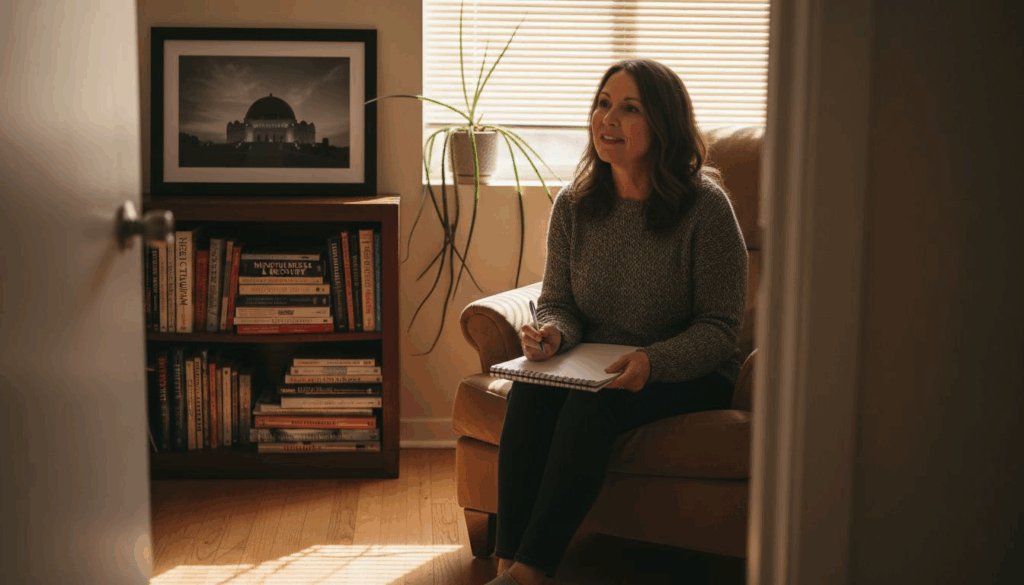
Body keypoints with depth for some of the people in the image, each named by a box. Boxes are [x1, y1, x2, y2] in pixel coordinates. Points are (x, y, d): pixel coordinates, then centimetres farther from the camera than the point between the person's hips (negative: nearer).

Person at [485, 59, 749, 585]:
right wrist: (554, 332, -17)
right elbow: (557, 300, 9)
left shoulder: (704, 207, -12)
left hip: (686, 376, -4)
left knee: (593, 404, -33)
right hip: (595, 367, 4)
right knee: (528, 393, -28)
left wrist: (653, 361, -28)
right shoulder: (573, 205, 2)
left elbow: (720, 328, -10)